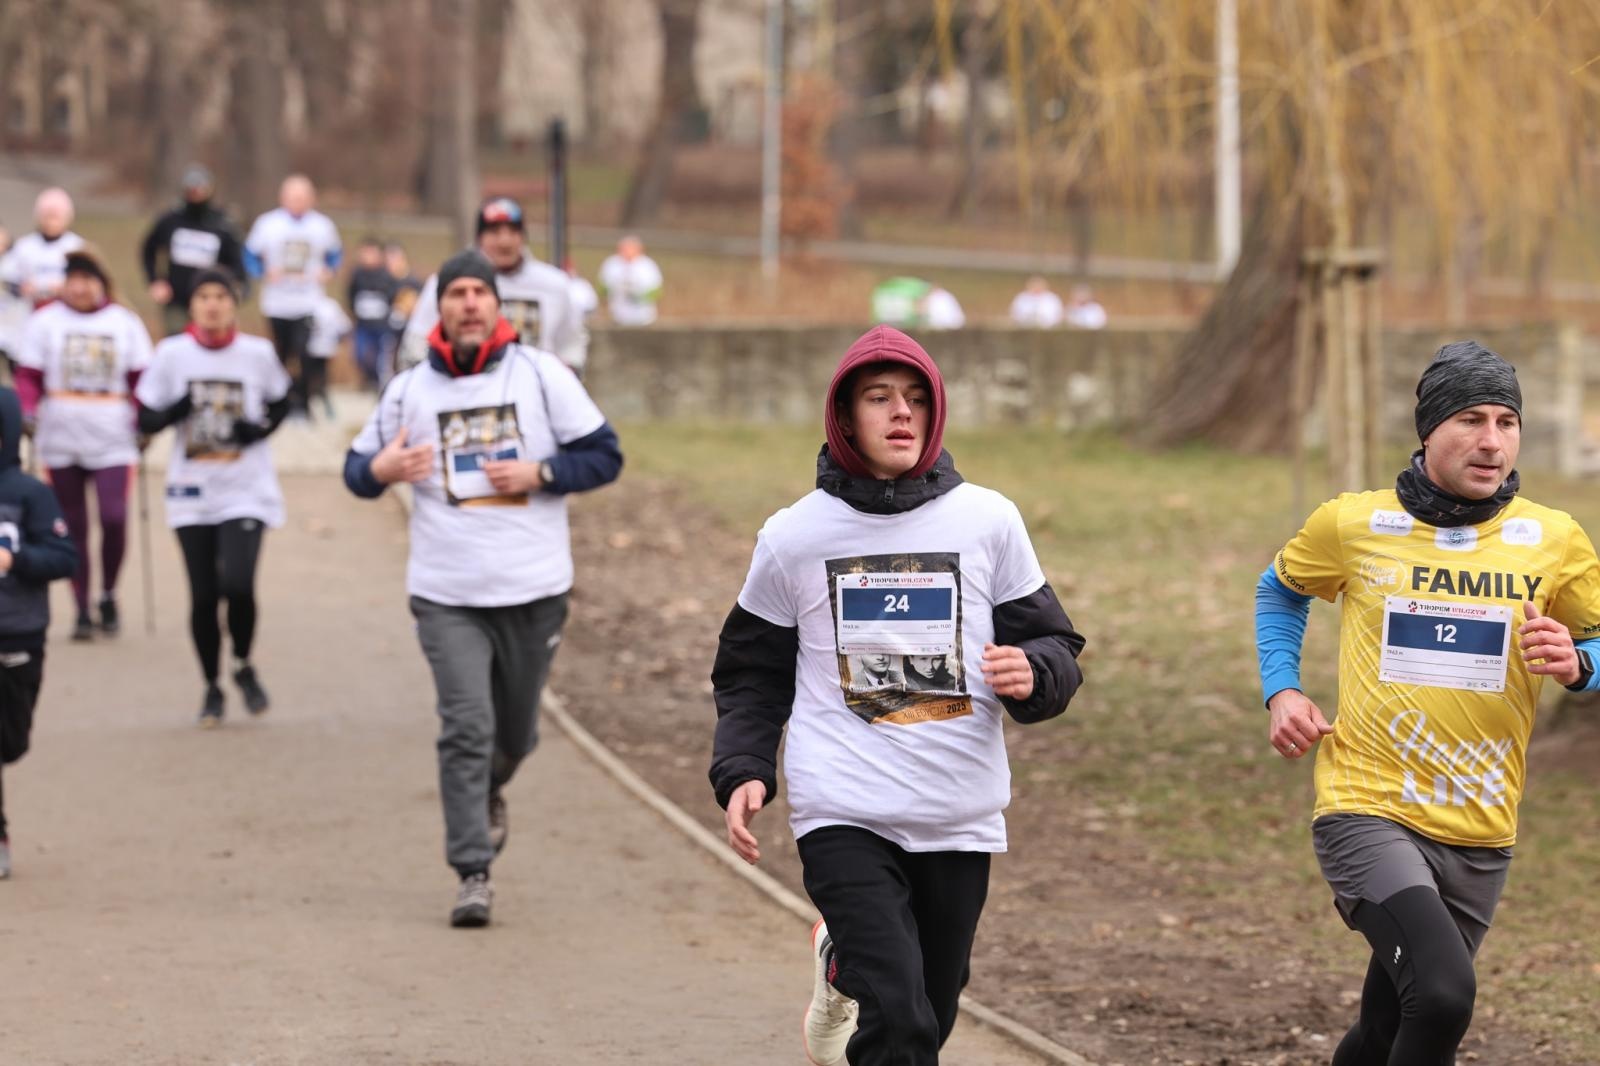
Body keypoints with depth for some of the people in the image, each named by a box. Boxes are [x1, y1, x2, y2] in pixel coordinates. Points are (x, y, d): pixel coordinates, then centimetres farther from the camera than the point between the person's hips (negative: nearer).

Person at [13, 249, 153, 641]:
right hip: (60, 442, 0)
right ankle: (82, 612, 13)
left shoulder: (125, 322, 7)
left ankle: (108, 594, 9)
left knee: (114, 517, -14)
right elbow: (28, 375, 2)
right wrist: (28, 412, -13)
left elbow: (141, 378, 8)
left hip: (113, 442, 0)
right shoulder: (45, 322, 4)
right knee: (74, 528, 5)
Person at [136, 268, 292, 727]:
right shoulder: (172, 354, -1)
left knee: (237, 585, -18)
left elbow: (280, 402, 15)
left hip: (246, 493, -1)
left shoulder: (258, 354, -2)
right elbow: (146, 420, 3)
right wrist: (179, 409, -18)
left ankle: (244, 668, 11)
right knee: (203, 597, 3)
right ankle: (211, 688, 23)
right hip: (192, 494, 1)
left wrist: (263, 428, -7)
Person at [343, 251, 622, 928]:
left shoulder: (540, 374, 2)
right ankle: (472, 874, -10)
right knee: (466, 728, -13)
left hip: (533, 591, 1)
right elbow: (358, 466, 14)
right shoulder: (409, 390, 5)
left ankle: (487, 792, 48)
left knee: (515, 733, 14)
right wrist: (379, 470, -10)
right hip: (446, 596, -1)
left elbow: (604, 456, 3)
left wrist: (539, 473, -13)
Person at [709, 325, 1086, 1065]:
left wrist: (1032, 676, -15)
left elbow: (1054, 648, 8)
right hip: (843, 815, -2)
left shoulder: (988, 523, 3)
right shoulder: (792, 538, 2)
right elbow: (752, 673, 12)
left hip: (961, 818, 2)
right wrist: (741, 773, -2)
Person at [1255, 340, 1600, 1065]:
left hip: (1478, 837, 3)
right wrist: (1281, 691, 5)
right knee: (1443, 993, -28)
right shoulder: (1352, 525, -1)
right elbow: (1281, 590, 19)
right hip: (1368, 810, -3)